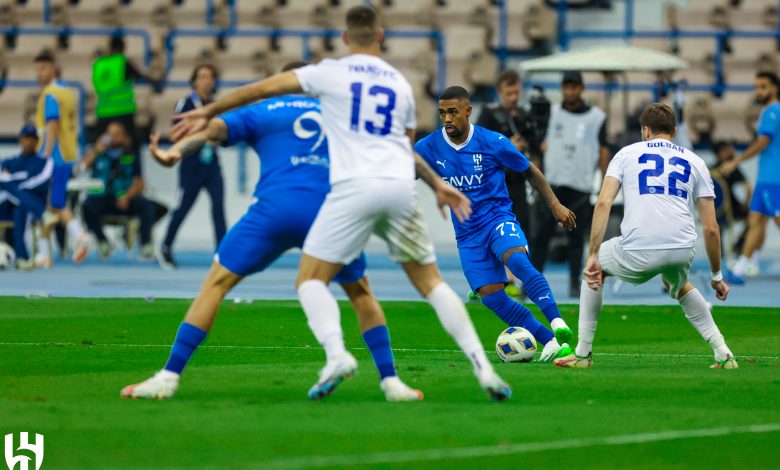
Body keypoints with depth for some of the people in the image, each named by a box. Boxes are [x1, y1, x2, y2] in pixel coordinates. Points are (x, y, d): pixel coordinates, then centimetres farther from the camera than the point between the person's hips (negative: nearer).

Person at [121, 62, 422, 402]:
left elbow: (212, 129, 2)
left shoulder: (260, 112, 19)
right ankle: (390, 382, 14)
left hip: (274, 209, -2)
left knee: (216, 282, 7)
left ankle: (169, 377, -3)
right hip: (329, 214, 2)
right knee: (360, 292, 23)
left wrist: (175, 153, -14)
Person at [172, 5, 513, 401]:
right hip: (400, 189, 4)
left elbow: (261, 89, 9)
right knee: (430, 282, 14)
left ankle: (336, 354, -24)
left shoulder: (330, 73, 7)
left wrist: (208, 112, 20)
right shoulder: (400, 83, 19)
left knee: (310, 280, 3)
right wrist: (437, 185, 46)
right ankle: (481, 365, 1)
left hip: (355, 188, -4)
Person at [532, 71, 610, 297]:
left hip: (580, 186, -1)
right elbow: (545, 144, 10)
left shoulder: (596, 117, 5)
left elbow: (603, 150, 7)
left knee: (576, 236, 3)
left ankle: (575, 283, 9)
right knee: (541, 233, -3)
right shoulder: (552, 112, 9)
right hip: (552, 183, 1)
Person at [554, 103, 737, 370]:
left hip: (638, 252, -3)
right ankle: (722, 354, 24)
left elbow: (603, 203, 3)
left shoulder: (627, 153, 18)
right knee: (678, 285, 38)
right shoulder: (694, 161, 21)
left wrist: (593, 256, 1)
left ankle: (582, 353, 26)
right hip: (682, 251, 3)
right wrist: (717, 277, 26)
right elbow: (711, 228, 17)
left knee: (594, 268, 29)